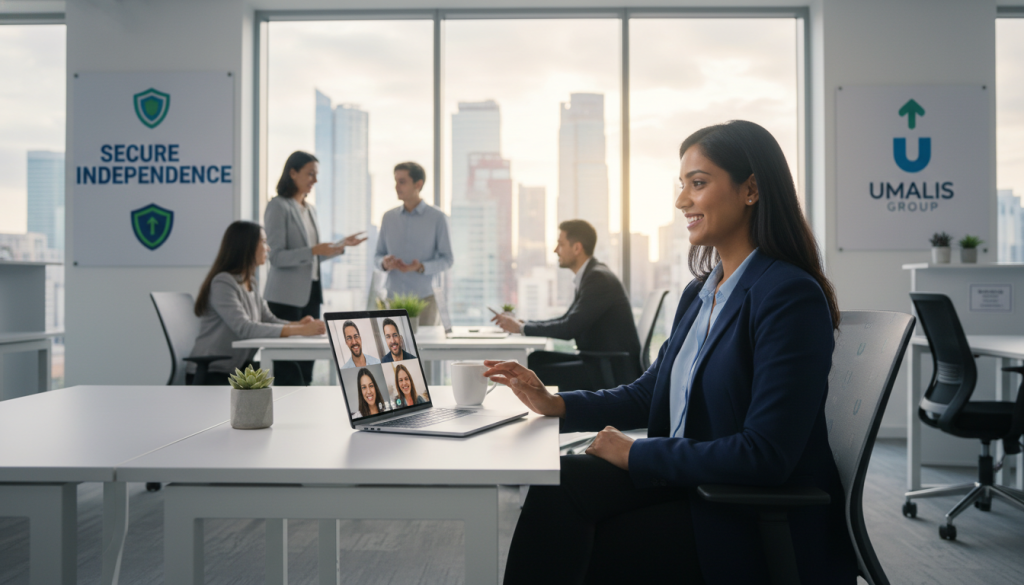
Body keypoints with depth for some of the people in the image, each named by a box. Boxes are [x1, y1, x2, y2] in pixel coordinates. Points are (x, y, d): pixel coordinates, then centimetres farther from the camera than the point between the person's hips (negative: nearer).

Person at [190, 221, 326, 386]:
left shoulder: (251, 283, 10)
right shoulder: (223, 283, -17)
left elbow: (268, 320, 7)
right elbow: (244, 328, -28)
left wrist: (299, 324, -14)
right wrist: (299, 330, -33)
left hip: (237, 367, 8)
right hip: (210, 374, -8)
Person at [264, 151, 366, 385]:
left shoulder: (310, 209, 17)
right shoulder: (278, 207, -7)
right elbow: (277, 257, -15)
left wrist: (343, 244, 12)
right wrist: (313, 251, -26)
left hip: (310, 292, 8)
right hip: (287, 296, -8)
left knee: (307, 358, 8)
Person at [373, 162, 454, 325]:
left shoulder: (437, 218, -2)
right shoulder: (388, 218, 8)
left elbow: (447, 259, -2)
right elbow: (378, 256, 13)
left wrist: (421, 267, -18)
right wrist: (384, 263, -10)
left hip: (424, 299, -2)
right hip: (392, 298, 3)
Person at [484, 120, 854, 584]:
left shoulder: (792, 296, -19)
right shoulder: (701, 292, 10)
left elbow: (765, 456, -24)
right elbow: (650, 392, 14)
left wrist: (636, 453, -18)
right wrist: (554, 404, 0)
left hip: (759, 526, -7)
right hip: (687, 482, 7)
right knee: (559, 482, -16)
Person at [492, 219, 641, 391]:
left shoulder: (598, 278, -17)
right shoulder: (590, 275, 13)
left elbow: (569, 329, -23)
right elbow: (567, 320, 18)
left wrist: (522, 328, -12)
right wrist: (521, 323, 7)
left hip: (615, 368, -10)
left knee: (535, 372, -17)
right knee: (535, 358, 2)